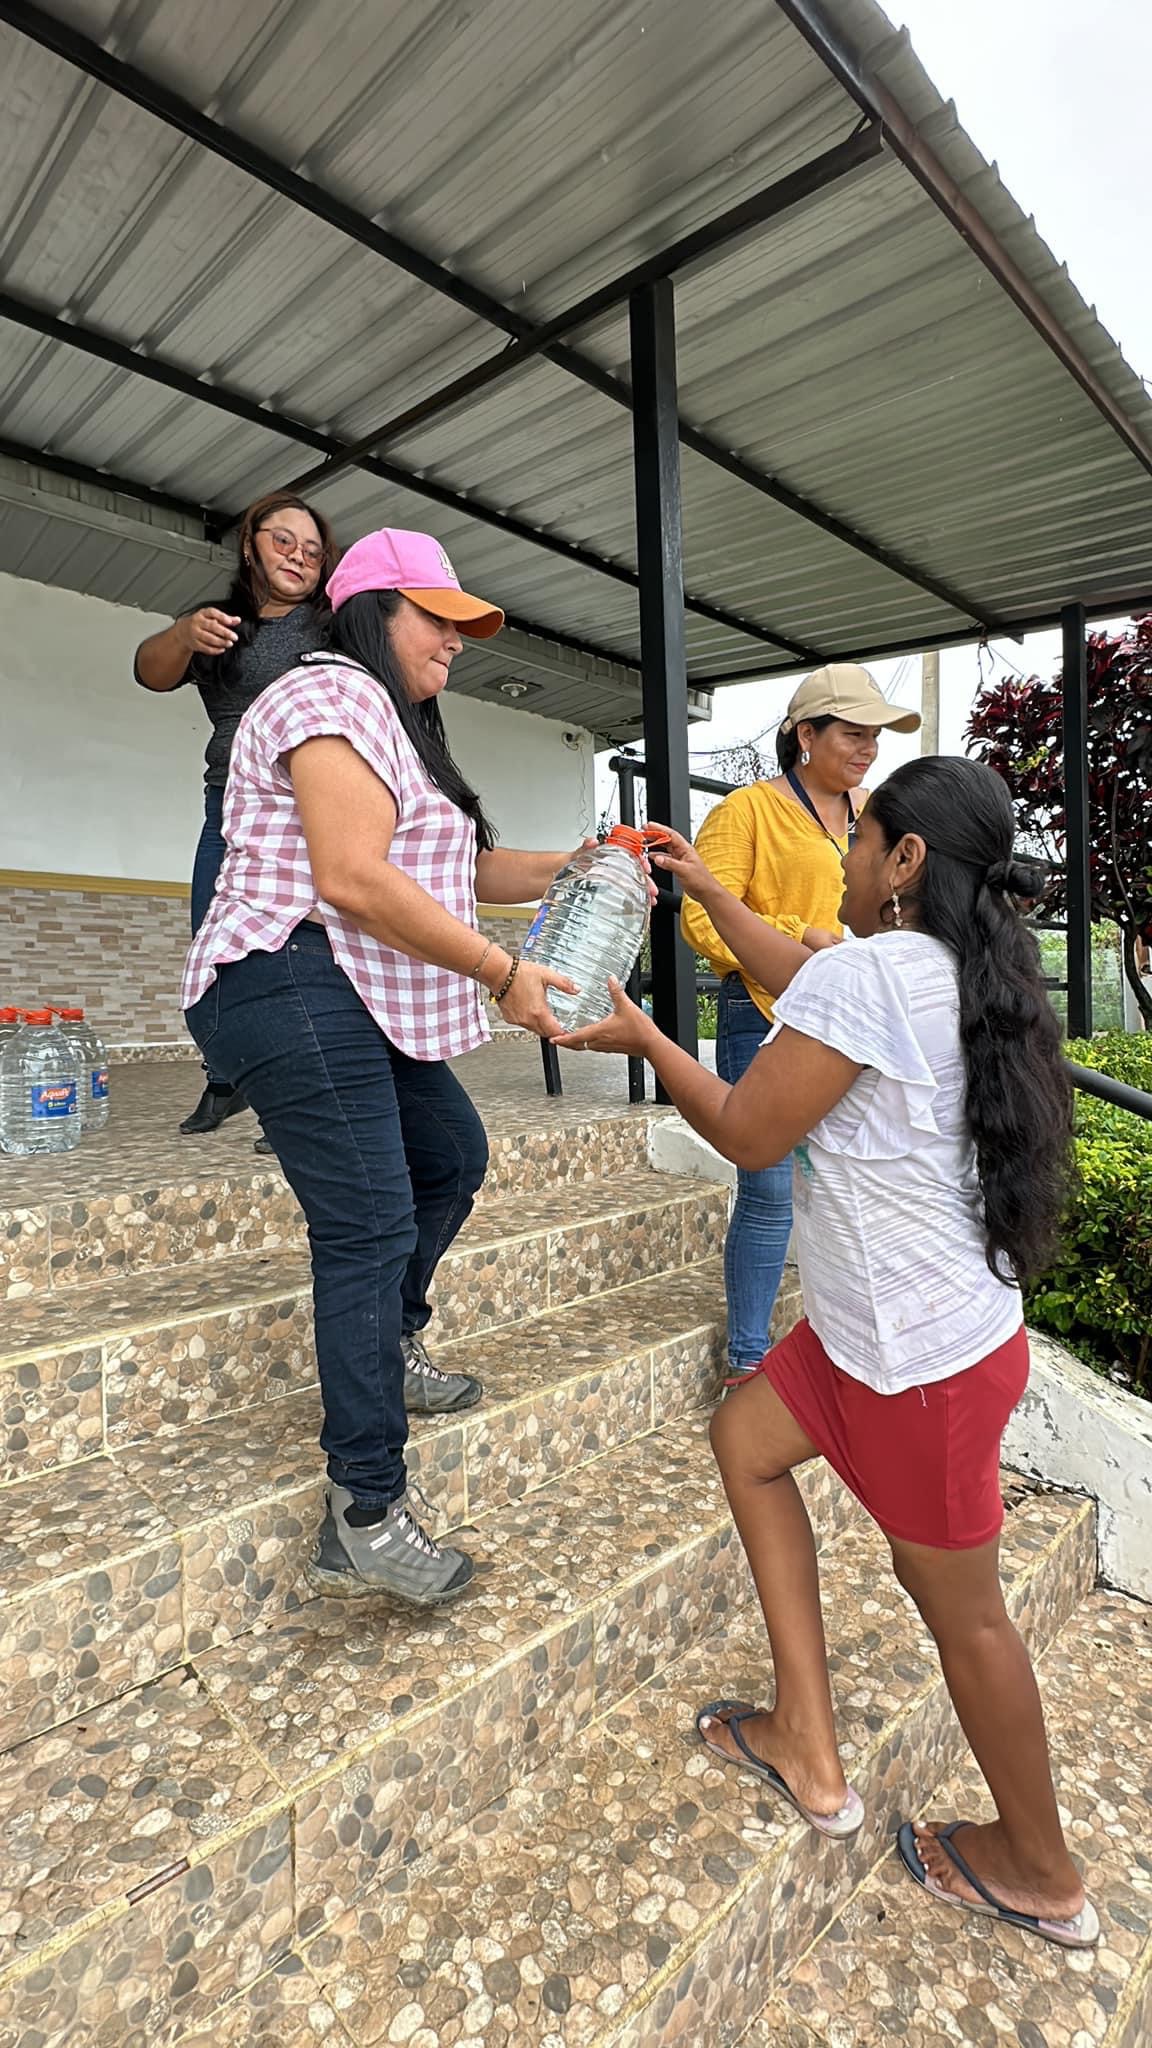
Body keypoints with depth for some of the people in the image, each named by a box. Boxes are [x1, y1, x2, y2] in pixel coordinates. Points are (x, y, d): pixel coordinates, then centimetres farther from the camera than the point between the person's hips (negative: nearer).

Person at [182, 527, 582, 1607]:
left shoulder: (394, 724, 23)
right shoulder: (333, 697, -10)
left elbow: (461, 872, 19)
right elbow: (353, 879, -23)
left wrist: (572, 867, 6)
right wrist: (502, 972, -19)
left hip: (367, 1008, 11)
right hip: (298, 993, -11)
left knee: (453, 1157, 19)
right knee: (370, 1230, -12)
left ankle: (389, 1350, 35)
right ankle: (364, 1516, -2)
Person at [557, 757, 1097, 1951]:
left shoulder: (866, 972, -25)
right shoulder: (954, 973, 3)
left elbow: (747, 1135, -16)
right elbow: (802, 987, 18)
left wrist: (644, 1039, -2)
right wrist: (705, 890, 24)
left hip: (926, 1357, -9)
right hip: (874, 1327, 9)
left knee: (958, 1608, 12)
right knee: (745, 1439, 18)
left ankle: (1043, 1876, 41)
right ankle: (808, 1750, 30)